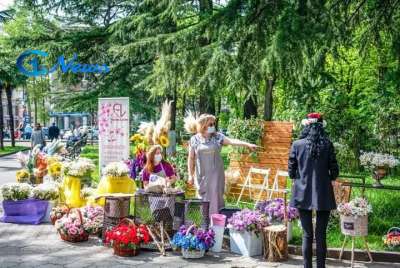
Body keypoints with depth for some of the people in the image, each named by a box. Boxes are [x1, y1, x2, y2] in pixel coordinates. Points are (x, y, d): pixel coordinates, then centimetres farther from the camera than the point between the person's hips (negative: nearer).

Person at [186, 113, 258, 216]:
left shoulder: (217, 136, -2)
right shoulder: (194, 139, -1)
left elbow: (232, 141, -14)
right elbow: (191, 158, 4)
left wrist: (248, 144, -27)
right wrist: (191, 175, 3)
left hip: (215, 174, -1)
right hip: (202, 175, 1)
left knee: (215, 197, -2)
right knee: (203, 199, 7)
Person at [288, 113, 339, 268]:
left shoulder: (297, 144, -4)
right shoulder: (327, 145, -5)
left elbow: (291, 171, 0)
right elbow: (334, 172, -2)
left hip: (303, 194, 0)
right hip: (323, 194, 0)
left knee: (307, 234, 8)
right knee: (321, 234, 7)